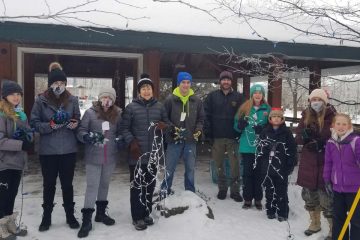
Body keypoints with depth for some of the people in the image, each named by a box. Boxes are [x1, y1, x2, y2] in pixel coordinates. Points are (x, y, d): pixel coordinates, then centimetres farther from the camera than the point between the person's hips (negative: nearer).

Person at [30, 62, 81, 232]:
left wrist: (75, 124, -13)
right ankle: (46, 217, 30)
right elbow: (34, 123, -3)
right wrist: (51, 125, -18)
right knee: (49, 184, 12)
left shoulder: (72, 100, 0)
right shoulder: (41, 100, -5)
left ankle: (70, 215, 29)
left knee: (67, 184, 13)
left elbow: (78, 121, 9)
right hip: (48, 151, -1)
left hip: (68, 150, 1)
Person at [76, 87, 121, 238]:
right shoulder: (90, 112, -8)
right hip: (93, 156, -4)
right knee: (92, 186, -3)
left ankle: (101, 212, 35)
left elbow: (120, 132, 11)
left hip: (110, 156, 4)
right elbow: (80, 131, -7)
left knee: (105, 184, 18)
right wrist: (88, 137, -26)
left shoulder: (117, 114, 0)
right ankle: (86, 219, 6)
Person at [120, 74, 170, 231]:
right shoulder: (131, 107, -4)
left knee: (150, 185, 12)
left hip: (153, 154, 4)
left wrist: (164, 126, -7)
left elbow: (167, 123, 15)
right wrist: (131, 141, -17)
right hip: (137, 154, -4)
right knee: (137, 186, 2)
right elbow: (124, 128, -4)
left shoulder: (159, 106, 8)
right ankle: (137, 217, 14)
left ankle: (146, 213, 28)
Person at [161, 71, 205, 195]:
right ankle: (164, 193, 18)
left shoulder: (196, 101, 6)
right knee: (169, 169, 4)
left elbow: (201, 118, 12)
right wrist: (171, 129, -14)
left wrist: (198, 130, -4)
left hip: (191, 140, 3)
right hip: (174, 140, -2)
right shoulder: (170, 99, -4)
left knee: (190, 169, 12)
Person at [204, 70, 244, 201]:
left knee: (234, 165, 2)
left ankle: (235, 190, 13)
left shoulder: (238, 97, 2)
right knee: (219, 164, 10)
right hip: (217, 137, 1)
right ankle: (222, 188, 24)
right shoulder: (212, 96, 2)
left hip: (233, 137, -1)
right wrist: (208, 132, -7)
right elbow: (206, 114, -1)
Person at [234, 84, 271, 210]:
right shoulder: (244, 108, 2)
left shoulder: (267, 109, 1)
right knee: (247, 173, 6)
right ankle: (247, 198, 17)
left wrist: (263, 129, -15)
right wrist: (241, 125, -16)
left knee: (259, 173, 9)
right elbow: (236, 126, 7)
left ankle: (258, 199, 20)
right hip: (247, 146, 1)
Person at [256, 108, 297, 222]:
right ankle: (270, 211, 21)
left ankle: (282, 213, 13)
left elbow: (292, 149, -2)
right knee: (269, 190, 10)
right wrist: (259, 161, 2)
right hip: (267, 166, 3)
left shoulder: (287, 132, 0)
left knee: (281, 191, 4)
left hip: (281, 167, -2)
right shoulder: (265, 132, 7)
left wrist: (290, 164, -6)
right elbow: (259, 147, 9)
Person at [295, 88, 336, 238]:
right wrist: (305, 135, -17)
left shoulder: (332, 117, -7)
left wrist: (320, 144, -22)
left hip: (325, 163, -5)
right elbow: (298, 137, 3)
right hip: (308, 162, 5)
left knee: (326, 197, -4)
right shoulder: (306, 116, 6)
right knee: (309, 194, 17)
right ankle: (315, 223, 38)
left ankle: (334, 229, 14)